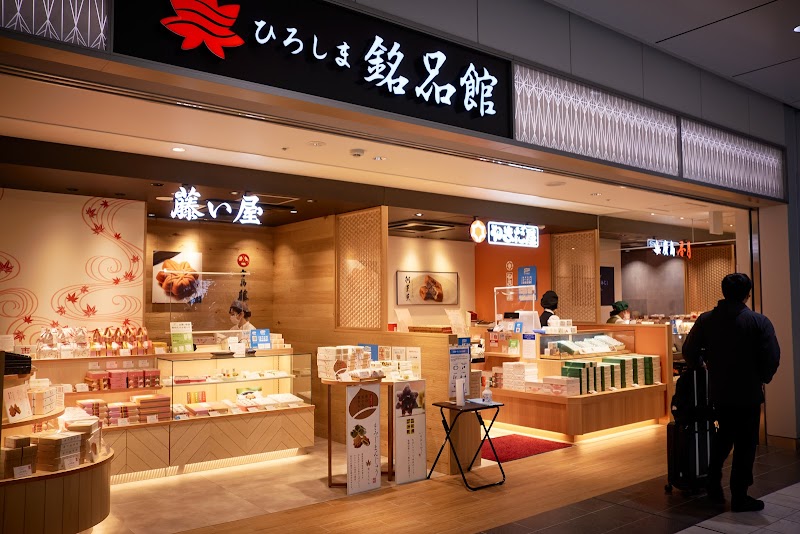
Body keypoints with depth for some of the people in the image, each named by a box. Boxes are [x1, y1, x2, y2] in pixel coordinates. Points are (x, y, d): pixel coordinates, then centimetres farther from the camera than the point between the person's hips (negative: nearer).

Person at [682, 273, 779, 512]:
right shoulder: (759, 322, -12)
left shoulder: (705, 320, -3)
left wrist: (702, 367, 19)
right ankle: (739, 497, 14)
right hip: (748, 394, -4)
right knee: (745, 444, 7)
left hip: (718, 392, 4)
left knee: (724, 436, 24)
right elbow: (772, 358, -14)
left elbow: (689, 352, 0)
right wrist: (763, 378, 4)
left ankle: (713, 486, 23)